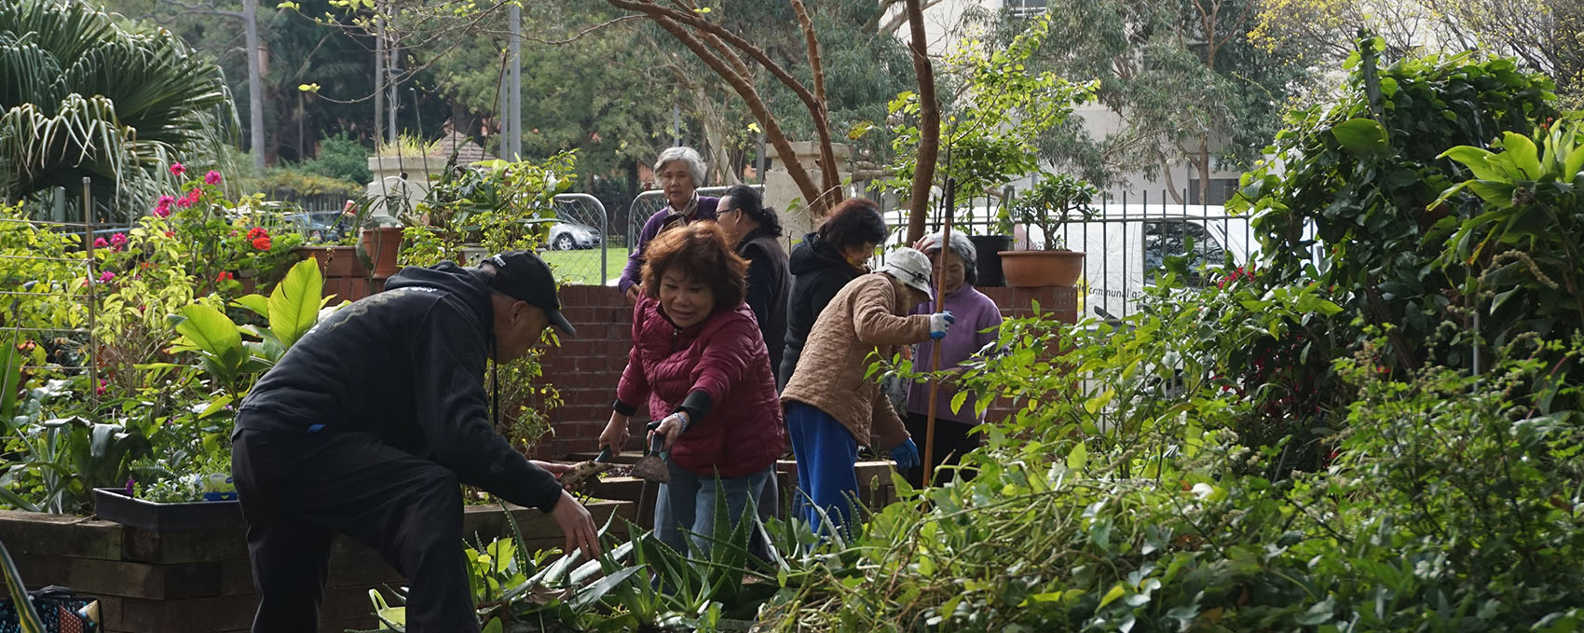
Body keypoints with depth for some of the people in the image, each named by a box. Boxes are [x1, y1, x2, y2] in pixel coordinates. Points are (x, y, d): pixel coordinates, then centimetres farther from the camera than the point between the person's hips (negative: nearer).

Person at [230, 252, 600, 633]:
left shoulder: (421, 302, 26)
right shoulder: (449, 315, -6)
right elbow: (460, 433, -20)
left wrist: (522, 473, 29)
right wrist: (548, 494, -17)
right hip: (296, 441, -11)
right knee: (432, 497, -26)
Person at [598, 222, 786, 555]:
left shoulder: (735, 326, -28)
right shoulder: (649, 310, -6)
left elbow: (716, 377, -49)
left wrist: (684, 417, -67)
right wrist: (619, 418, 24)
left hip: (734, 460, -7)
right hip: (681, 458, 7)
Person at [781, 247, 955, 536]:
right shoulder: (877, 286, 6)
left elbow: (871, 387, 38)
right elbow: (870, 325, -19)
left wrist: (897, 438, 37)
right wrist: (925, 326, -18)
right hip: (828, 403, -10)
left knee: (815, 501, 9)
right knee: (835, 503, -15)